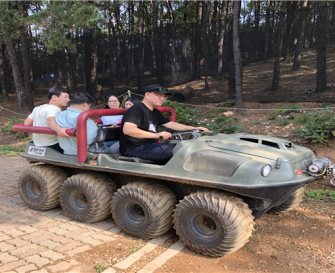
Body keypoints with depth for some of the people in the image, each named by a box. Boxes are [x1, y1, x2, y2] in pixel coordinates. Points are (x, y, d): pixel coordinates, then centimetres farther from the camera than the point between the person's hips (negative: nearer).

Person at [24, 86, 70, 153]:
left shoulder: (38, 108, 15)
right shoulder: (54, 109, -14)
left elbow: (26, 123, 18)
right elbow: (51, 121, -34)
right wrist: (58, 129, -54)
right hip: (53, 146, -9)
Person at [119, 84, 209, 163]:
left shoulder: (155, 112, 19)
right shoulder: (137, 109, -14)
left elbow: (170, 124, 22)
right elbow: (127, 130, -29)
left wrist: (194, 128, 13)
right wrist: (155, 135, -35)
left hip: (149, 145, 10)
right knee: (173, 152, -25)